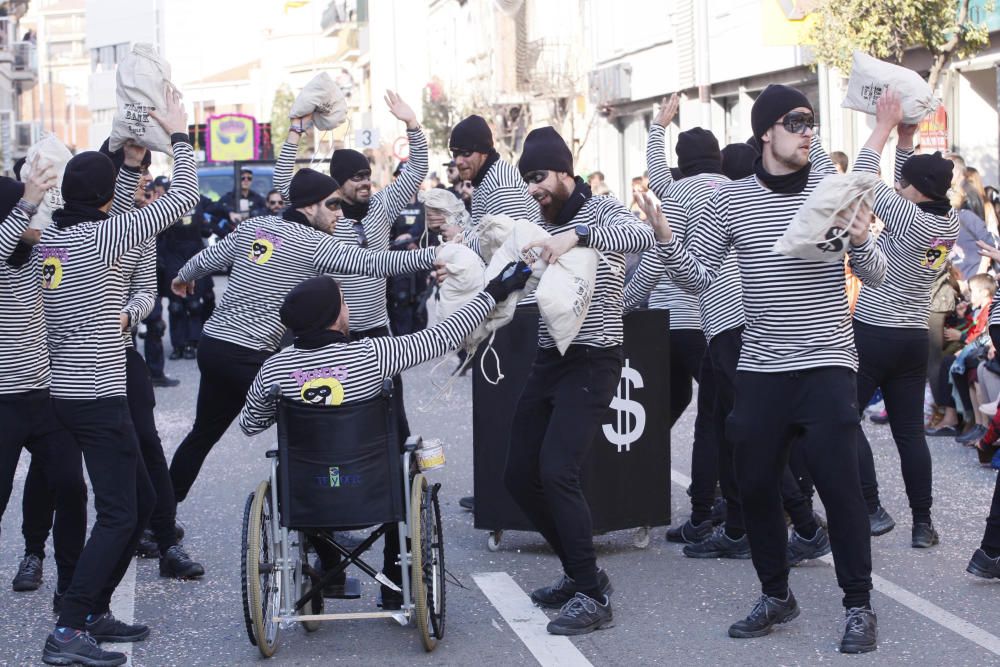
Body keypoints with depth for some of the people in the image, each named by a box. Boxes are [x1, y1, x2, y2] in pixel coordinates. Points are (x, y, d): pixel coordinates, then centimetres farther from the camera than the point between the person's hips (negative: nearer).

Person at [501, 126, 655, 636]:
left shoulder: (602, 211, -7)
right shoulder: (544, 226, 14)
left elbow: (642, 236, -28)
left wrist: (577, 236, -39)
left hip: (592, 361, -8)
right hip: (549, 360, 8)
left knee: (556, 471, -20)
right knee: (519, 476, 7)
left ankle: (593, 595, -11)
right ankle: (579, 573, 23)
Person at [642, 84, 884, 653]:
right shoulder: (732, 200, 2)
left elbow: (876, 275, 0)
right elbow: (699, 276, 6)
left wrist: (862, 243, -21)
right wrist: (668, 241, -12)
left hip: (827, 366, -2)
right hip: (761, 369, 3)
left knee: (840, 484, -6)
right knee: (756, 485, 8)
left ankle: (860, 605, 7)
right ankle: (776, 596, 25)